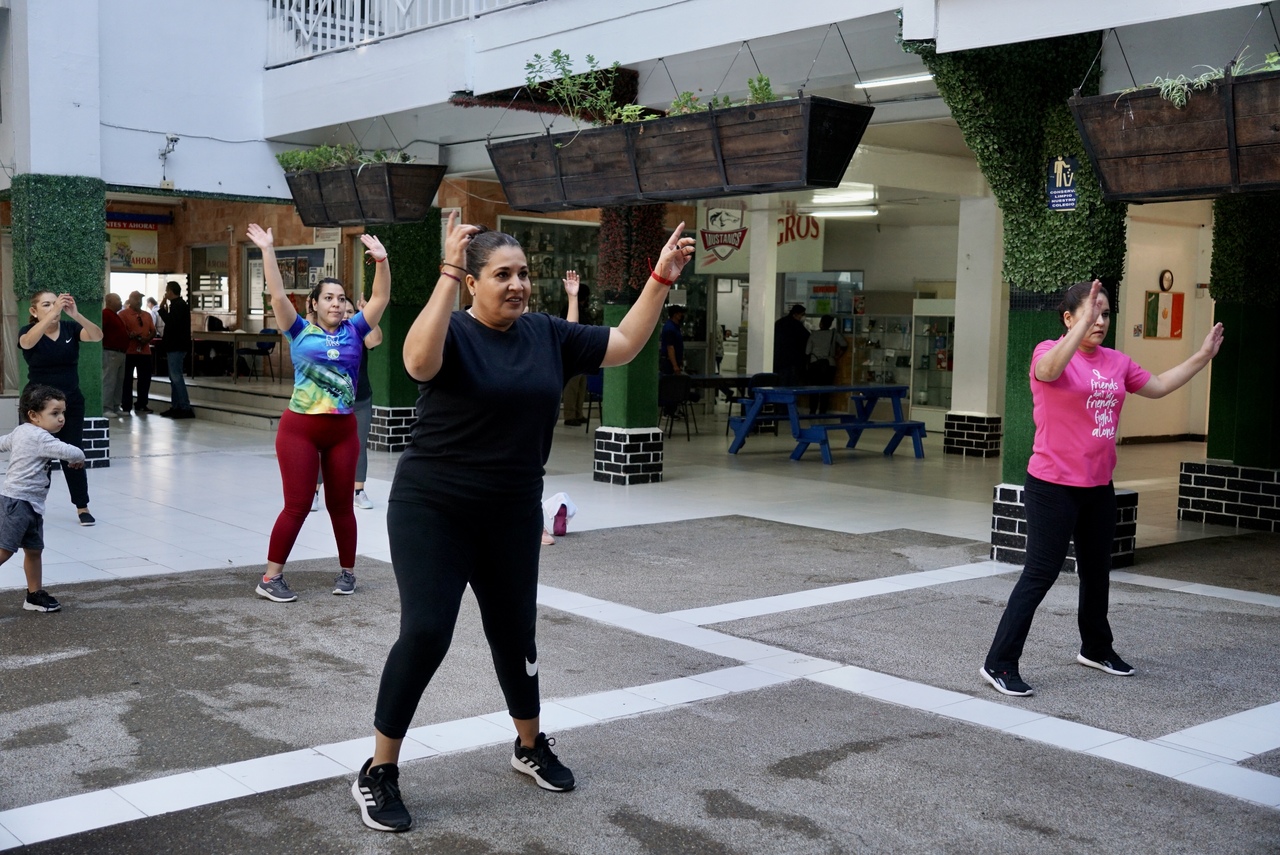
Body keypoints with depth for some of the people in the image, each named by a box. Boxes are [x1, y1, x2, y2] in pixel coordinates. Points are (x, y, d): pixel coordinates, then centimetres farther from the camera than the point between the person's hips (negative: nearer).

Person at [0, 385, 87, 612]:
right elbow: (68, 452, -25)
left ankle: (35, 594, 22)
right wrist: (79, 458, -4)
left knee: (34, 550, 14)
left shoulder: (20, 431, 12)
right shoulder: (39, 437, -18)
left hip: (30, 505, 10)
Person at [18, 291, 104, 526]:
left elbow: (97, 336, -21)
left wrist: (75, 314, -38)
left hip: (71, 403, 2)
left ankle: (82, 507, 15)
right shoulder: (28, 332, -8)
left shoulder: (71, 328, -3)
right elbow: (28, 341, -33)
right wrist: (53, 312, -44)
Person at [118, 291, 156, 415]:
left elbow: (153, 331, 13)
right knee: (127, 379, 1)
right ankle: (126, 407, 5)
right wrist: (130, 336, -27)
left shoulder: (147, 315, 17)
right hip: (129, 351, -5)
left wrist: (148, 338, -6)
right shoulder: (124, 314, 0)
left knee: (145, 379, 6)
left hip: (145, 351, 5)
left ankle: (141, 405, 15)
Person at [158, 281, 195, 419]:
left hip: (176, 347, -11)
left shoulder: (178, 305, -13)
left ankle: (186, 408, -15)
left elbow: (171, 323, -23)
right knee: (174, 377, 13)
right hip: (175, 346, 11)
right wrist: (165, 310, 16)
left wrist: (162, 309, -12)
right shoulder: (179, 304, 20)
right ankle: (175, 407, 16)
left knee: (176, 377, -12)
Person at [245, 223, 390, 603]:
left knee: (340, 504, 11)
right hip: (299, 429, -2)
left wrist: (381, 260, -13)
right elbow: (277, 295, -7)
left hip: (343, 431, 2)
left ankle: (347, 572, 23)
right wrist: (268, 251, -13)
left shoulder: (353, 331, 6)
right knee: (297, 506, -3)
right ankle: (270, 578, 5)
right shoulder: (301, 332, 1)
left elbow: (380, 298, 0)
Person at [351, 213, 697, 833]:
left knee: (515, 632, 15)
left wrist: (662, 278, 1)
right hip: (432, 509, -4)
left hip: (513, 514, 5)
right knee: (426, 632, -11)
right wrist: (448, 275, -39)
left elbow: (624, 345, 8)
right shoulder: (452, 332, -13)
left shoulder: (548, 334, 2)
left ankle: (531, 747, 38)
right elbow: (419, 362, -36)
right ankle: (378, 772, 6)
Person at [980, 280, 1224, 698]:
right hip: (1053, 486, -7)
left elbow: (1158, 386, 22)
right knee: (1041, 573, -8)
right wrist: (1083, 323, -46)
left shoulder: (1117, 362, 8)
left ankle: (1096, 648, 40)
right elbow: (1049, 371, -37)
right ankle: (999, 664, -2)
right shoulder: (1050, 351, -13)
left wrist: (1202, 356, 17)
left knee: (1097, 570, 19)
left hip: (1099, 486, 7)